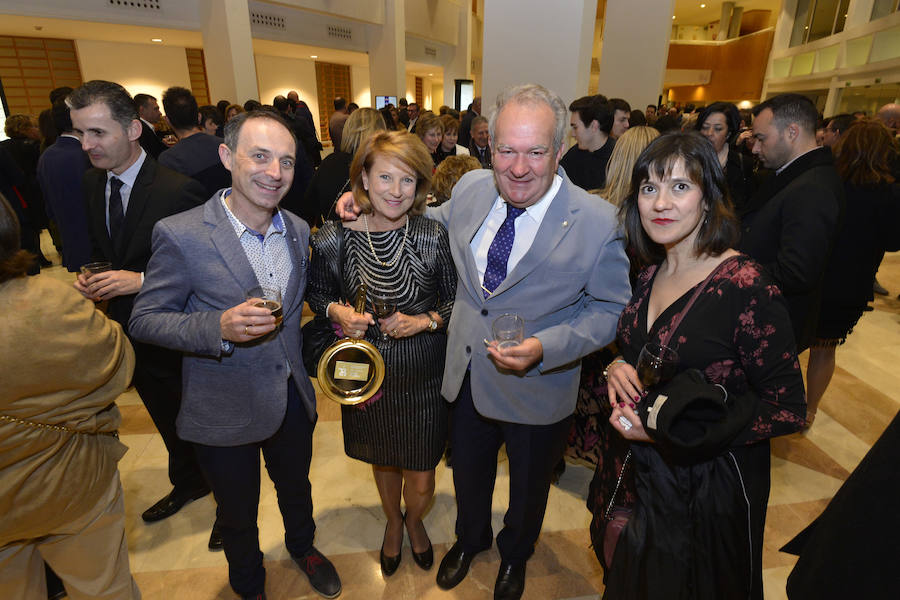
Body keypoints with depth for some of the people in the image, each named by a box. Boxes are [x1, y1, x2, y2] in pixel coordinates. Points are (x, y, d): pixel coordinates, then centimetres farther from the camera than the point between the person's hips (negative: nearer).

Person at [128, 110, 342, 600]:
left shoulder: (298, 230, -3)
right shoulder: (180, 234, -20)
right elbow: (144, 320, -16)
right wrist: (219, 327, -31)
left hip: (293, 398, 4)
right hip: (224, 411, -4)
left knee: (296, 487, 29)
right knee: (237, 514, 22)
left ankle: (302, 546, 61)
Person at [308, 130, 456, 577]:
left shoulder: (433, 235, -13)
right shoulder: (333, 238, -12)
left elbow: (455, 301, -2)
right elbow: (317, 293, 5)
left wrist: (425, 321, -19)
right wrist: (336, 311, -15)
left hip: (423, 376, -1)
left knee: (421, 480, 11)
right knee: (384, 463, 25)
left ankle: (414, 520, 51)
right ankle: (393, 522, 59)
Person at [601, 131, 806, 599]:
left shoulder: (745, 286, -24)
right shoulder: (652, 273, -2)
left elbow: (787, 408, -20)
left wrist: (669, 431, -25)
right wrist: (619, 367, -11)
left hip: (710, 485, -5)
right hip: (641, 471, 6)